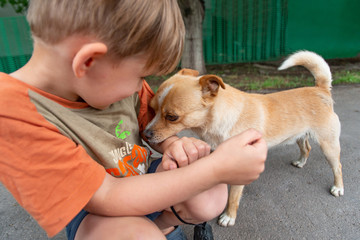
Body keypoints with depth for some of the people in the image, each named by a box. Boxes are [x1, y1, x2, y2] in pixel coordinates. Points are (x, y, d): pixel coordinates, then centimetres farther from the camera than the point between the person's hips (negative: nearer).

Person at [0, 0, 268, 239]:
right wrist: (217, 168, -33)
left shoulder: (117, 77, -12)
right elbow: (107, 198, -30)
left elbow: (151, 124, 5)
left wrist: (172, 144, -20)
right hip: (94, 212, -4)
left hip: (144, 178, 5)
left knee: (212, 198, -17)